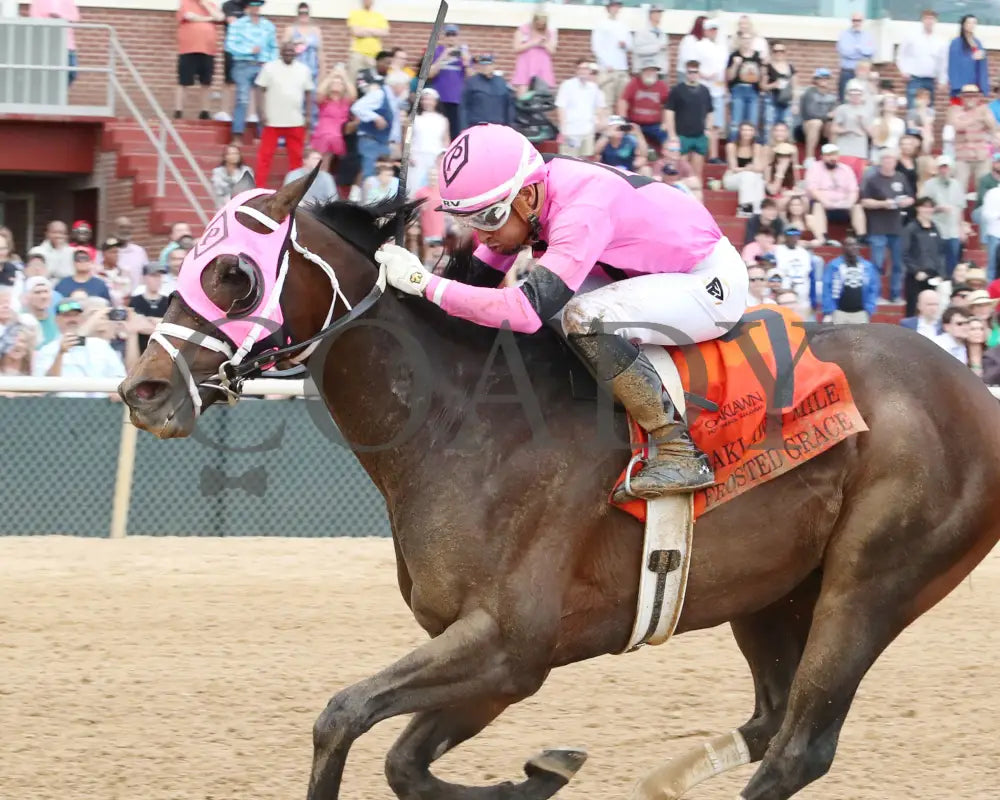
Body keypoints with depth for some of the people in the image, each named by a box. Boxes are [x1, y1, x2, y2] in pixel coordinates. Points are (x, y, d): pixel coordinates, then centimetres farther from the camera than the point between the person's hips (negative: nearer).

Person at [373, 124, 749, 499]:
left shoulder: (581, 211, -33)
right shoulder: (531, 198, -7)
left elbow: (528, 309, -41)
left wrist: (425, 283, -38)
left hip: (713, 283, -10)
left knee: (586, 318, -31)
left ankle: (678, 451, -23)